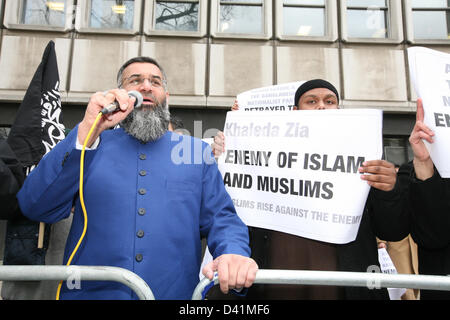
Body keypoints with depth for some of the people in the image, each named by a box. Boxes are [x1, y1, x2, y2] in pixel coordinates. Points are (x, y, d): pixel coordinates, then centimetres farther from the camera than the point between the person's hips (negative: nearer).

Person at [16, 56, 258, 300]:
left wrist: (233, 252, -16)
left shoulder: (196, 151, 10)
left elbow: (221, 218, 5)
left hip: (175, 292, 1)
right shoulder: (92, 145, 8)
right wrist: (87, 131, -12)